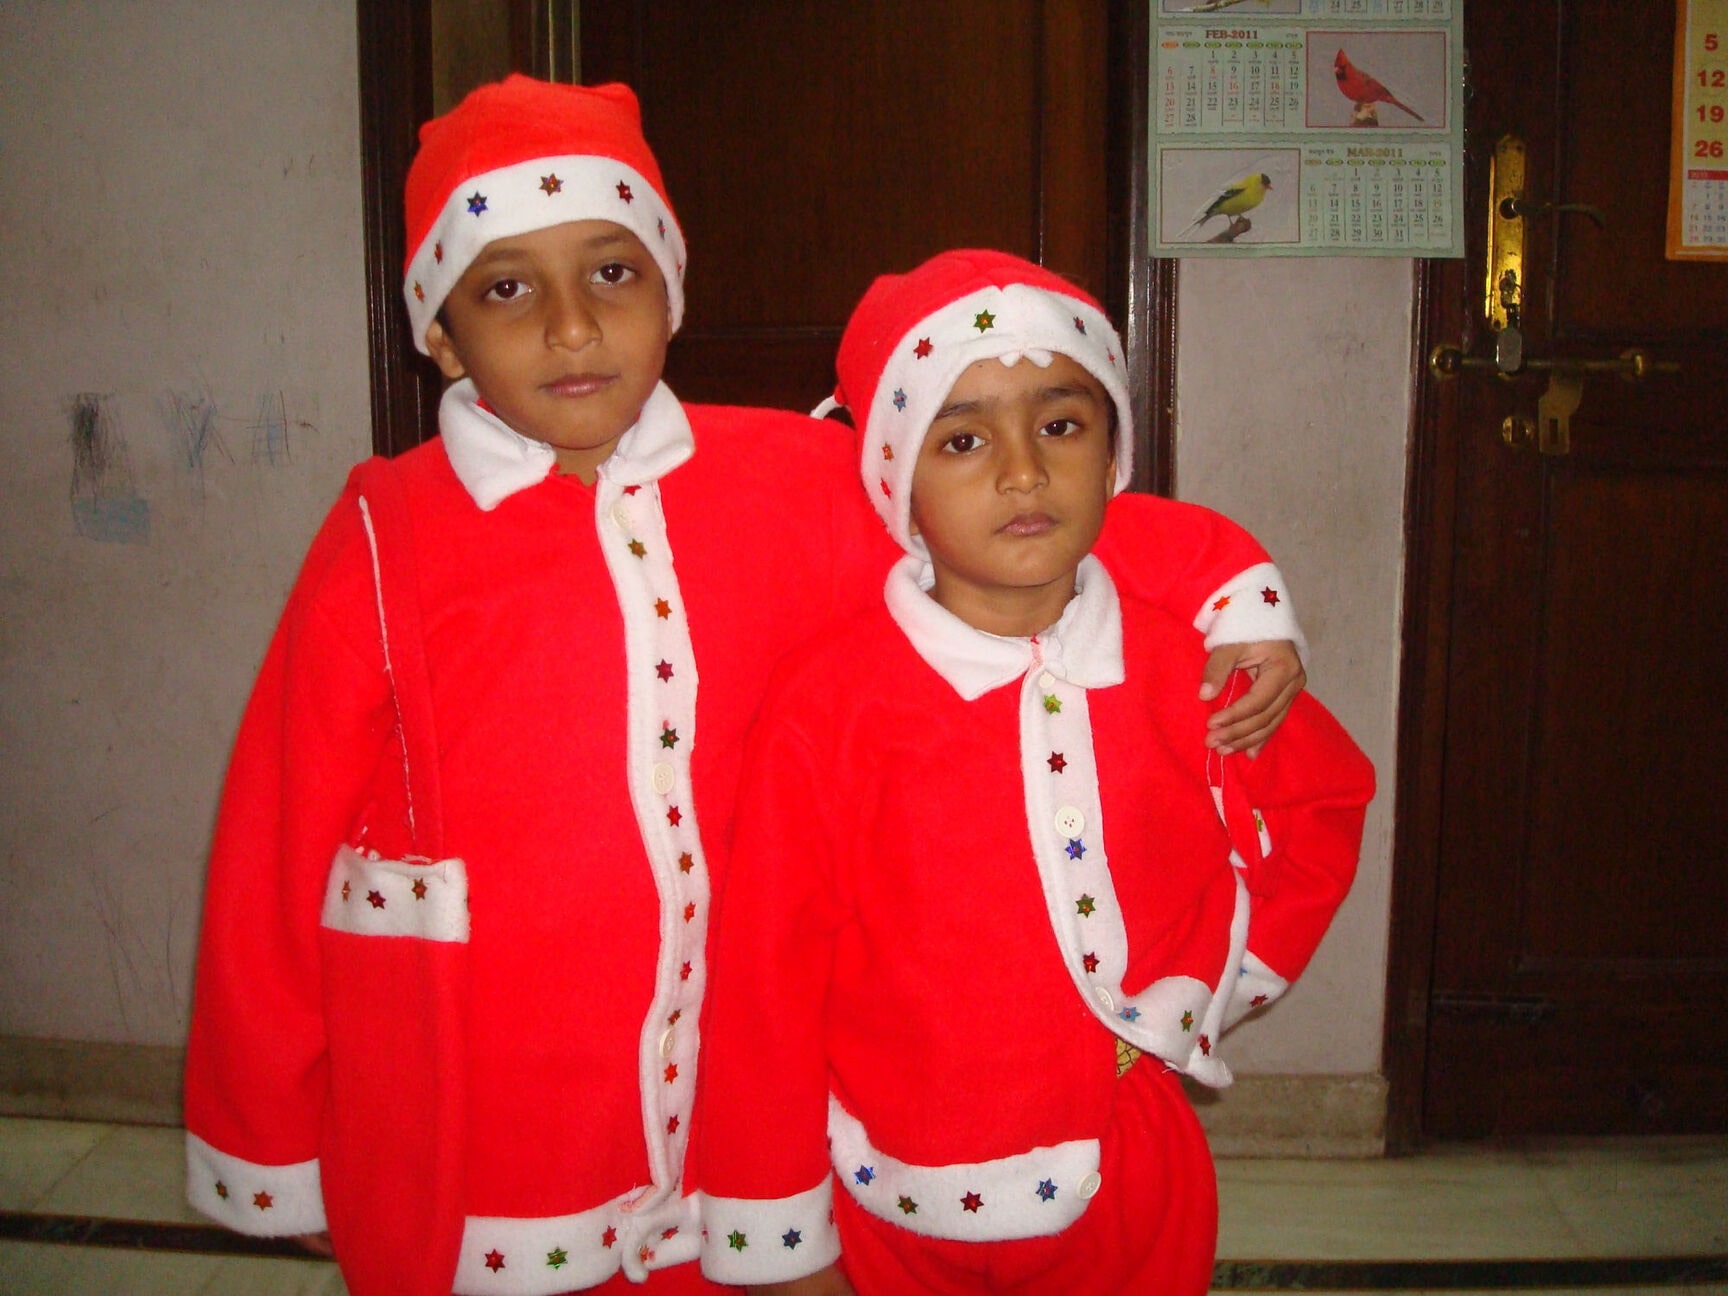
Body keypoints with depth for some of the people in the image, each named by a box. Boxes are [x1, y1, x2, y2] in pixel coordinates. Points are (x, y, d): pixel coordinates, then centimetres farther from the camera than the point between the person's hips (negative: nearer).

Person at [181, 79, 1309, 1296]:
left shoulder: (785, 486, -3)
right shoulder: (387, 540, -9)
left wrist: (1236, 595, -7)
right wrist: (269, 1150, 0)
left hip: (712, 1105, 2)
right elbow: (282, 848, -5)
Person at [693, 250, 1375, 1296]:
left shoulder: (1194, 677, -8)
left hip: (1131, 1201, 3)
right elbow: (764, 987, -10)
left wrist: (1218, 984, 3)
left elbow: (1326, 800, 12)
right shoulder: (825, 708, -16)